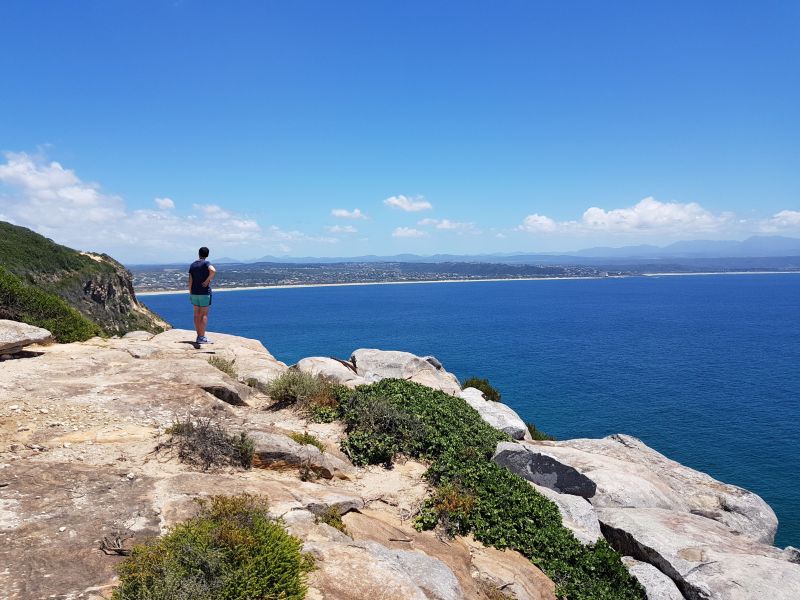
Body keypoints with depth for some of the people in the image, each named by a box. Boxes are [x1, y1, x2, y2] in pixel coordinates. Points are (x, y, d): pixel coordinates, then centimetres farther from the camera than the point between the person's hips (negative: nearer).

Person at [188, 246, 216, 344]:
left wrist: (190, 293, 11)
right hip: (204, 292, -6)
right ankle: (202, 337, -4)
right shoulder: (206, 263, -8)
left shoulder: (192, 265, 8)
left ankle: (199, 336, 15)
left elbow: (190, 281, 5)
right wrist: (207, 280, -15)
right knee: (204, 315, -2)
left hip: (194, 292, 6)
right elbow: (213, 271, -30)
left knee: (197, 314, 10)